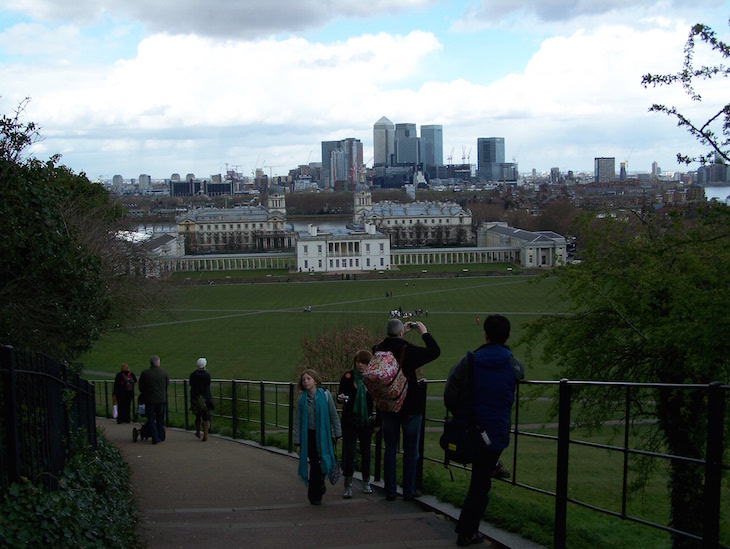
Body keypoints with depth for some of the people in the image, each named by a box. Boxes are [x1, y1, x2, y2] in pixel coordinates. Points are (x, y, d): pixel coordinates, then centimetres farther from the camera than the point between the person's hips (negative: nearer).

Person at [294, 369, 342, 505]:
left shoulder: (325, 395, -4)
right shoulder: (301, 400, -2)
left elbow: (333, 415, 3)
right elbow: (297, 422, 2)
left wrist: (338, 434, 4)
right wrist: (298, 442, 0)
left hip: (324, 434, 0)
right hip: (309, 435, 0)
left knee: (324, 461, 0)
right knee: (314, 464, 0)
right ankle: (315, 495, 12)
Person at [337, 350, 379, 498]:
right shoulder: (348, 376, -4)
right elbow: (340, 393, -1)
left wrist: (377, 422, 7)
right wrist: (340, 398, -25)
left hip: (366, 421, 1)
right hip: (349, 420, -1)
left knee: (366, 451, 10)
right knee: (348, 451, -5)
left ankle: (366, 483, 25)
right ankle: (347, 486, 0)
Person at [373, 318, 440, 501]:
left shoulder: (379, 350, -5)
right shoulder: (409, 351, -17)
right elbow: (435, 351, -8)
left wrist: (403, 332, 21)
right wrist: (424, 332, 2)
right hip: (410, 408, -4)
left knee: (390, 449, 11)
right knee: (410, 451, 8)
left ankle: (390, 491, 13)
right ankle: (409, 491, 11)